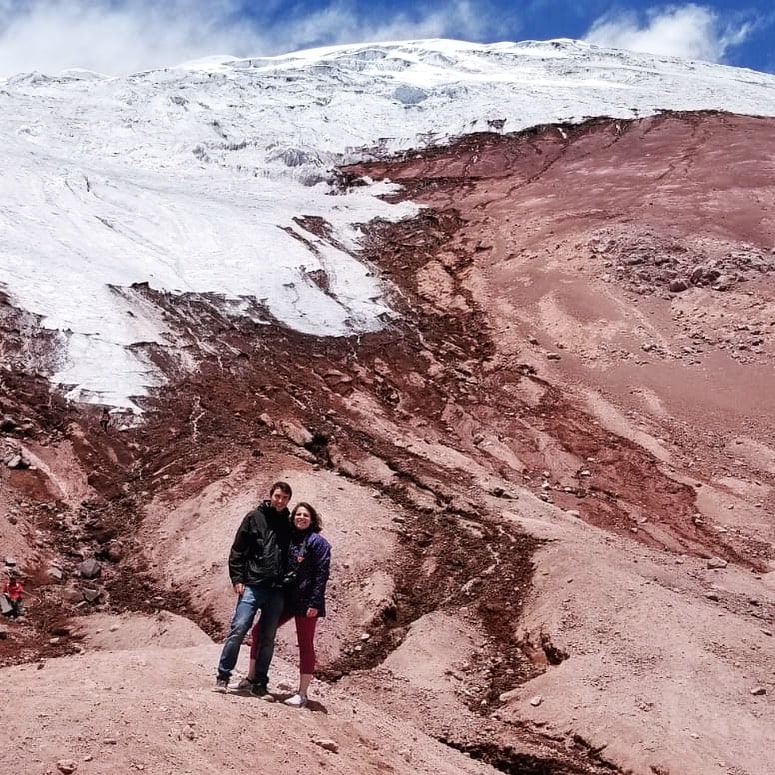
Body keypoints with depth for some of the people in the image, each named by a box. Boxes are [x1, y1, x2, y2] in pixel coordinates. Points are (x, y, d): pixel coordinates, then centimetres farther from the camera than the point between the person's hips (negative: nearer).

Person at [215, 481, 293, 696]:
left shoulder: (289, 524, 11)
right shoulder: (254, 517, 3)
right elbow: (237, 550, 2)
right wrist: (237, 579, -6)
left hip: (277, 590, 3)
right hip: (253, 585, -3)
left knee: (268, 638, 7)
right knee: (238, 628, -10)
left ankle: (260, 683, 15)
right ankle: (223, 676, 2)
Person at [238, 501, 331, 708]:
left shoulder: (317, 542, -8)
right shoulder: (289, 539, 10)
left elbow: (322, 574, -13)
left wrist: (314, 603, -18)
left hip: (306, 602, -7)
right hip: (285, 598, 7)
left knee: (305, 645, 1)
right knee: (259, 630, 8)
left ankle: (302, 693, 7)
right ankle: (252, 677, 21)